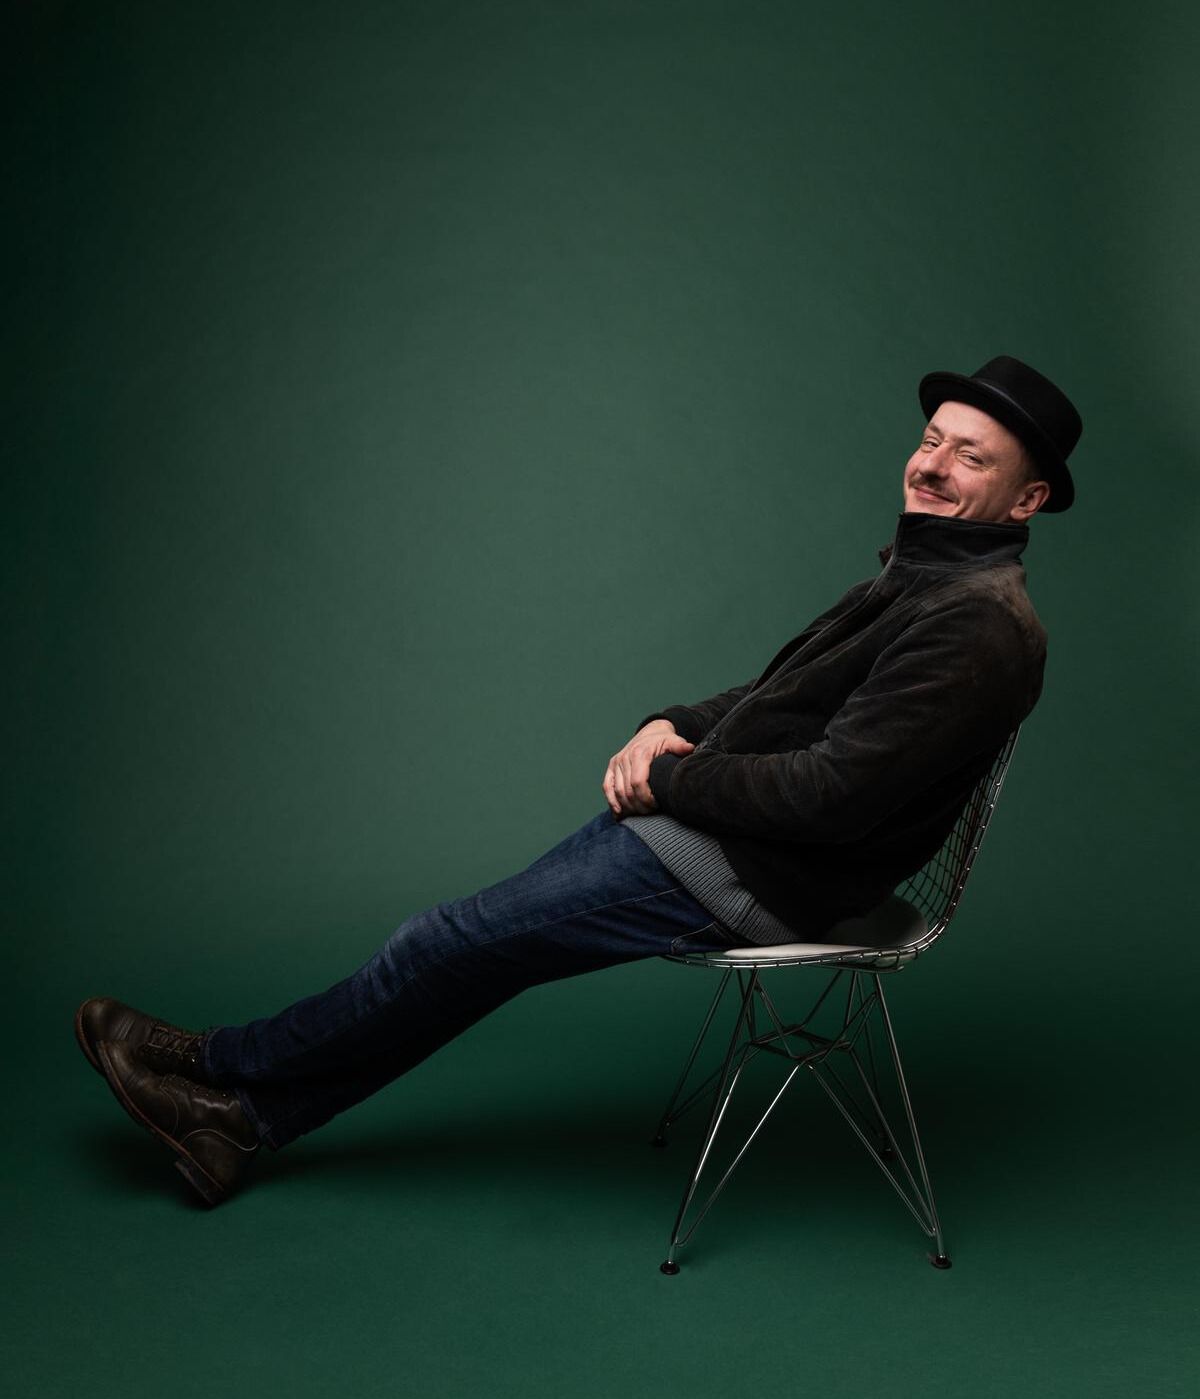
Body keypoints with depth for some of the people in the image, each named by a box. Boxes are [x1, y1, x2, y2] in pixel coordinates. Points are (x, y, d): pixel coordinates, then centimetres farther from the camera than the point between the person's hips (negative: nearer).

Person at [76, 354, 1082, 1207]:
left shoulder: (983, 624, -20)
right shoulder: (919, 570, 11)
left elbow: (831, 792, -25)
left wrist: (669, 778, -14)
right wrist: (676, 728, 2)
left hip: (751, 878, -9)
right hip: (702, 822, 9)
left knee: (463, 939, -1)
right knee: (473, 937, 7)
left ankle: (229, 1070, 19)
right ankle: (242, 1117, 17)